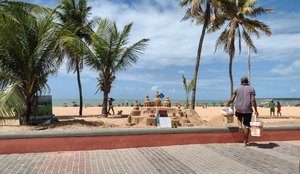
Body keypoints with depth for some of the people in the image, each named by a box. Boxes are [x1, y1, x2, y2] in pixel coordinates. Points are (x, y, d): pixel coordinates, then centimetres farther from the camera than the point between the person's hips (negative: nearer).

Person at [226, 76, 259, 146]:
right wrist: (256, 110, -6)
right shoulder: (251, 89, 2)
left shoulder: (237, 89, 5)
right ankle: (245, 142, 14)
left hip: (238, 109, 1)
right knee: (247, 126, 9)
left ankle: (240, 126, 8)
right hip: (248, 110, -1)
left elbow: (231, 99, -1)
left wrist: (227, 103, 18)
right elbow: (253, 100, -11)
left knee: (239, 117, 36)